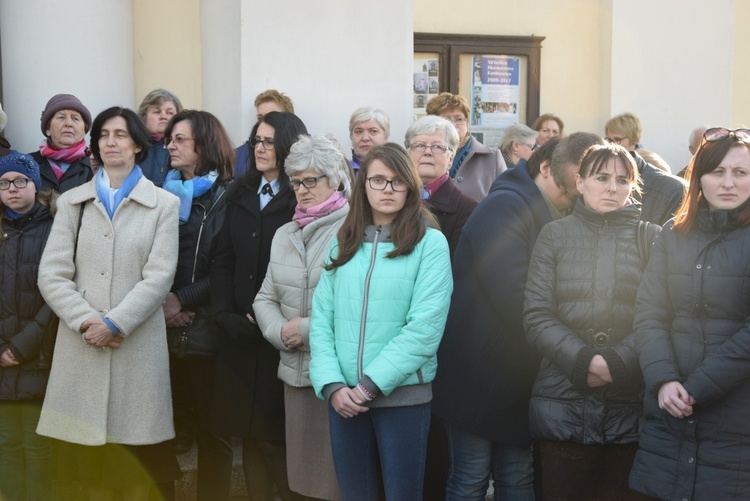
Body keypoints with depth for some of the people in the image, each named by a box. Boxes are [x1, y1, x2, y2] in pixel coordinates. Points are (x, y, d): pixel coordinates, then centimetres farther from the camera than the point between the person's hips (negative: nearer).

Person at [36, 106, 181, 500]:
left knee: (136, 450, 1)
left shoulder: (163, 204, 6)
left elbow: (159, 277, -4)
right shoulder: (72, 202, 13)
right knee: (88, 448, 4)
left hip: (138, 345, -2)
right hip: (81, 345, 2)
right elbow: (51, 276, 3)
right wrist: (87, 321, -11)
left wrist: (114, 323, -13)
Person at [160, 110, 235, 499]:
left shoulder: (225, 197, -1)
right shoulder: (163, 194, 13)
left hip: (206, 329, -4)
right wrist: (158, 304, -7)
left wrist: (182, 299, -12)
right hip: (164, 329, 4)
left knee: (211, 428, 3)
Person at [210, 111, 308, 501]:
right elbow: (222, 261, 10)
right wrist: (225, 315, -3)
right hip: (239, 334, 5)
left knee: (274, 436, -2)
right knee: (248, 433, 9)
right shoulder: (240, 195, 14)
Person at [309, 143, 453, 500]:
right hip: (344, 396, 4)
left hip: (402, 394, -3)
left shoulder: (430, 242, -5)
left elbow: (425, 327, -13)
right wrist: (332, 384, -9)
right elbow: (321, 319, 4)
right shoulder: (343, 243, 8)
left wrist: (372, 384, -15)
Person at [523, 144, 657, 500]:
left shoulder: (651, 238, 7)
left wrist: (616, 362, -15)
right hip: (564, 398, 0)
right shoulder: (555, 235, 8)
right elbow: (536, 315, -1)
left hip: (630, 402, 0)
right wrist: (582, 360, -14)